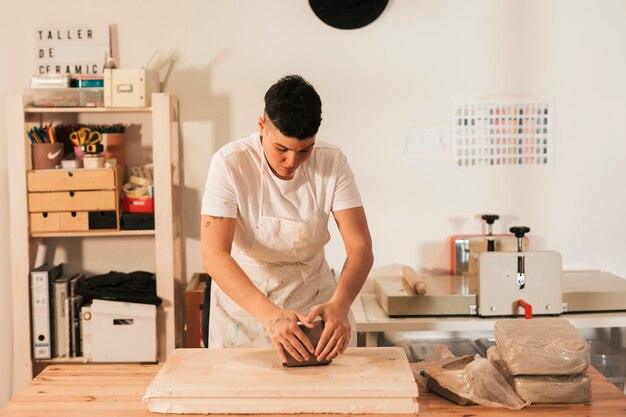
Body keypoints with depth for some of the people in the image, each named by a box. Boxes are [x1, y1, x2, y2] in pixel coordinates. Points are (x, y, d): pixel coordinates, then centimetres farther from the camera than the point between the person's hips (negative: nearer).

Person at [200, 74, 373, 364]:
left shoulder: (331, 162, -14)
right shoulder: (230, 163, -22)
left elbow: (360, 248, -18)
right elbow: (213, 256, -29)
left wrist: (339, 304, -38)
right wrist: (269, 313, -43)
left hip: (314, 299, 2)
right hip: (243, 295, -2)